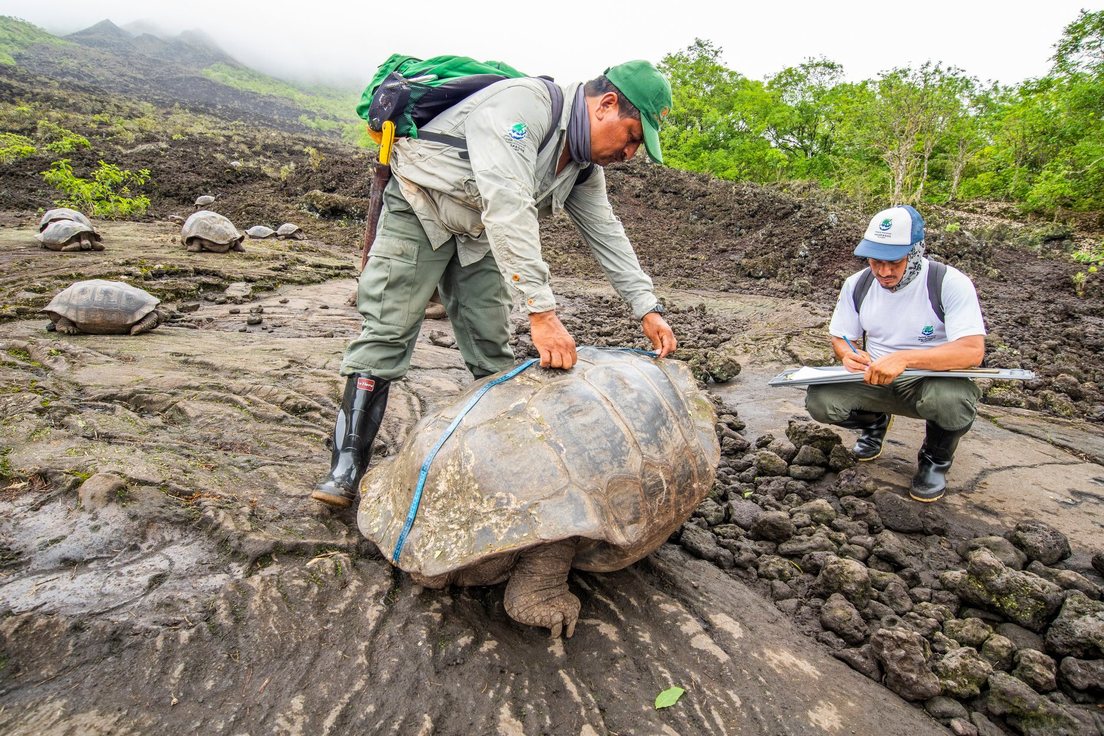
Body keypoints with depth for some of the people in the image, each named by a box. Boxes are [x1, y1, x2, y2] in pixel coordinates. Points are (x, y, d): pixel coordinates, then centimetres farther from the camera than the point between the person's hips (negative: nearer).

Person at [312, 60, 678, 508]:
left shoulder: (585, 165, -1)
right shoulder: (524, 103, -29)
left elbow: (606, 234, 3)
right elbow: (507, 207, -41)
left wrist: (647, 308, -6)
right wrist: (541, 312, -46)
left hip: (478, 232, 7)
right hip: (419, 210, -7)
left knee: (493, 347, 1)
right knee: (388, 333, -14)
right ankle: (347, 466, -10)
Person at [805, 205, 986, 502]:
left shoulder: (951, 283, -17)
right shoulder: (857, 284, -3)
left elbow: (973, 351, -28)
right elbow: (840, 337, 8)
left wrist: (904, 358, -41)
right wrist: (848, 355, -18)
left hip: (933, 380, -3)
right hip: (874, 380, 4)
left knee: (953, 400, -40)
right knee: (819, 400, -23)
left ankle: (936, 459, -1)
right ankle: (875, 420, 15)